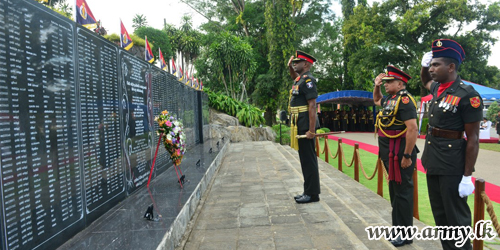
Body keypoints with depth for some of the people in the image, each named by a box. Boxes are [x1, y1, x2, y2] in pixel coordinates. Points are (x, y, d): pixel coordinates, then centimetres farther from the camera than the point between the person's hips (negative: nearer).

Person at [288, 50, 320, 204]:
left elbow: (312, 106, -20)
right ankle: (308, 191, 22)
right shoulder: (300, 79, 15)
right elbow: (294, 76, 42)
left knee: (308, 160, -4)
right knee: (305, 160, 13)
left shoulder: (308, 80, -13)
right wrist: (290, 67, 22)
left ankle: (312, 194, 6)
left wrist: (311, 130, -24)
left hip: (305, 127, -10)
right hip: (300, 126, 10)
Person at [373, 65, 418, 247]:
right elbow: (376, 100, 35)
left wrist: (407, 156, -24)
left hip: (400, 153, -10)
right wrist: (376, 86, 16)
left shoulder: (404, 100, -16)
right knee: (395, 191, 19)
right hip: (389, 153, 10)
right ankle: (399, 227, 34)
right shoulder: (390, 99, 12)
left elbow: (413, 129, -24)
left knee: (402, 192, 0)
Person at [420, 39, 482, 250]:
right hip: (433, 161, 8)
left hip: (452, 164, -8)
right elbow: (424, 81, 33)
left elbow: (473, 138, -15)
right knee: (440, 215, 17)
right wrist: (424, 64, 12)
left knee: (456, 218, 4)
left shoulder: (467, 95, -15)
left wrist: (468, 176, -16)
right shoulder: (438, 88, 7)